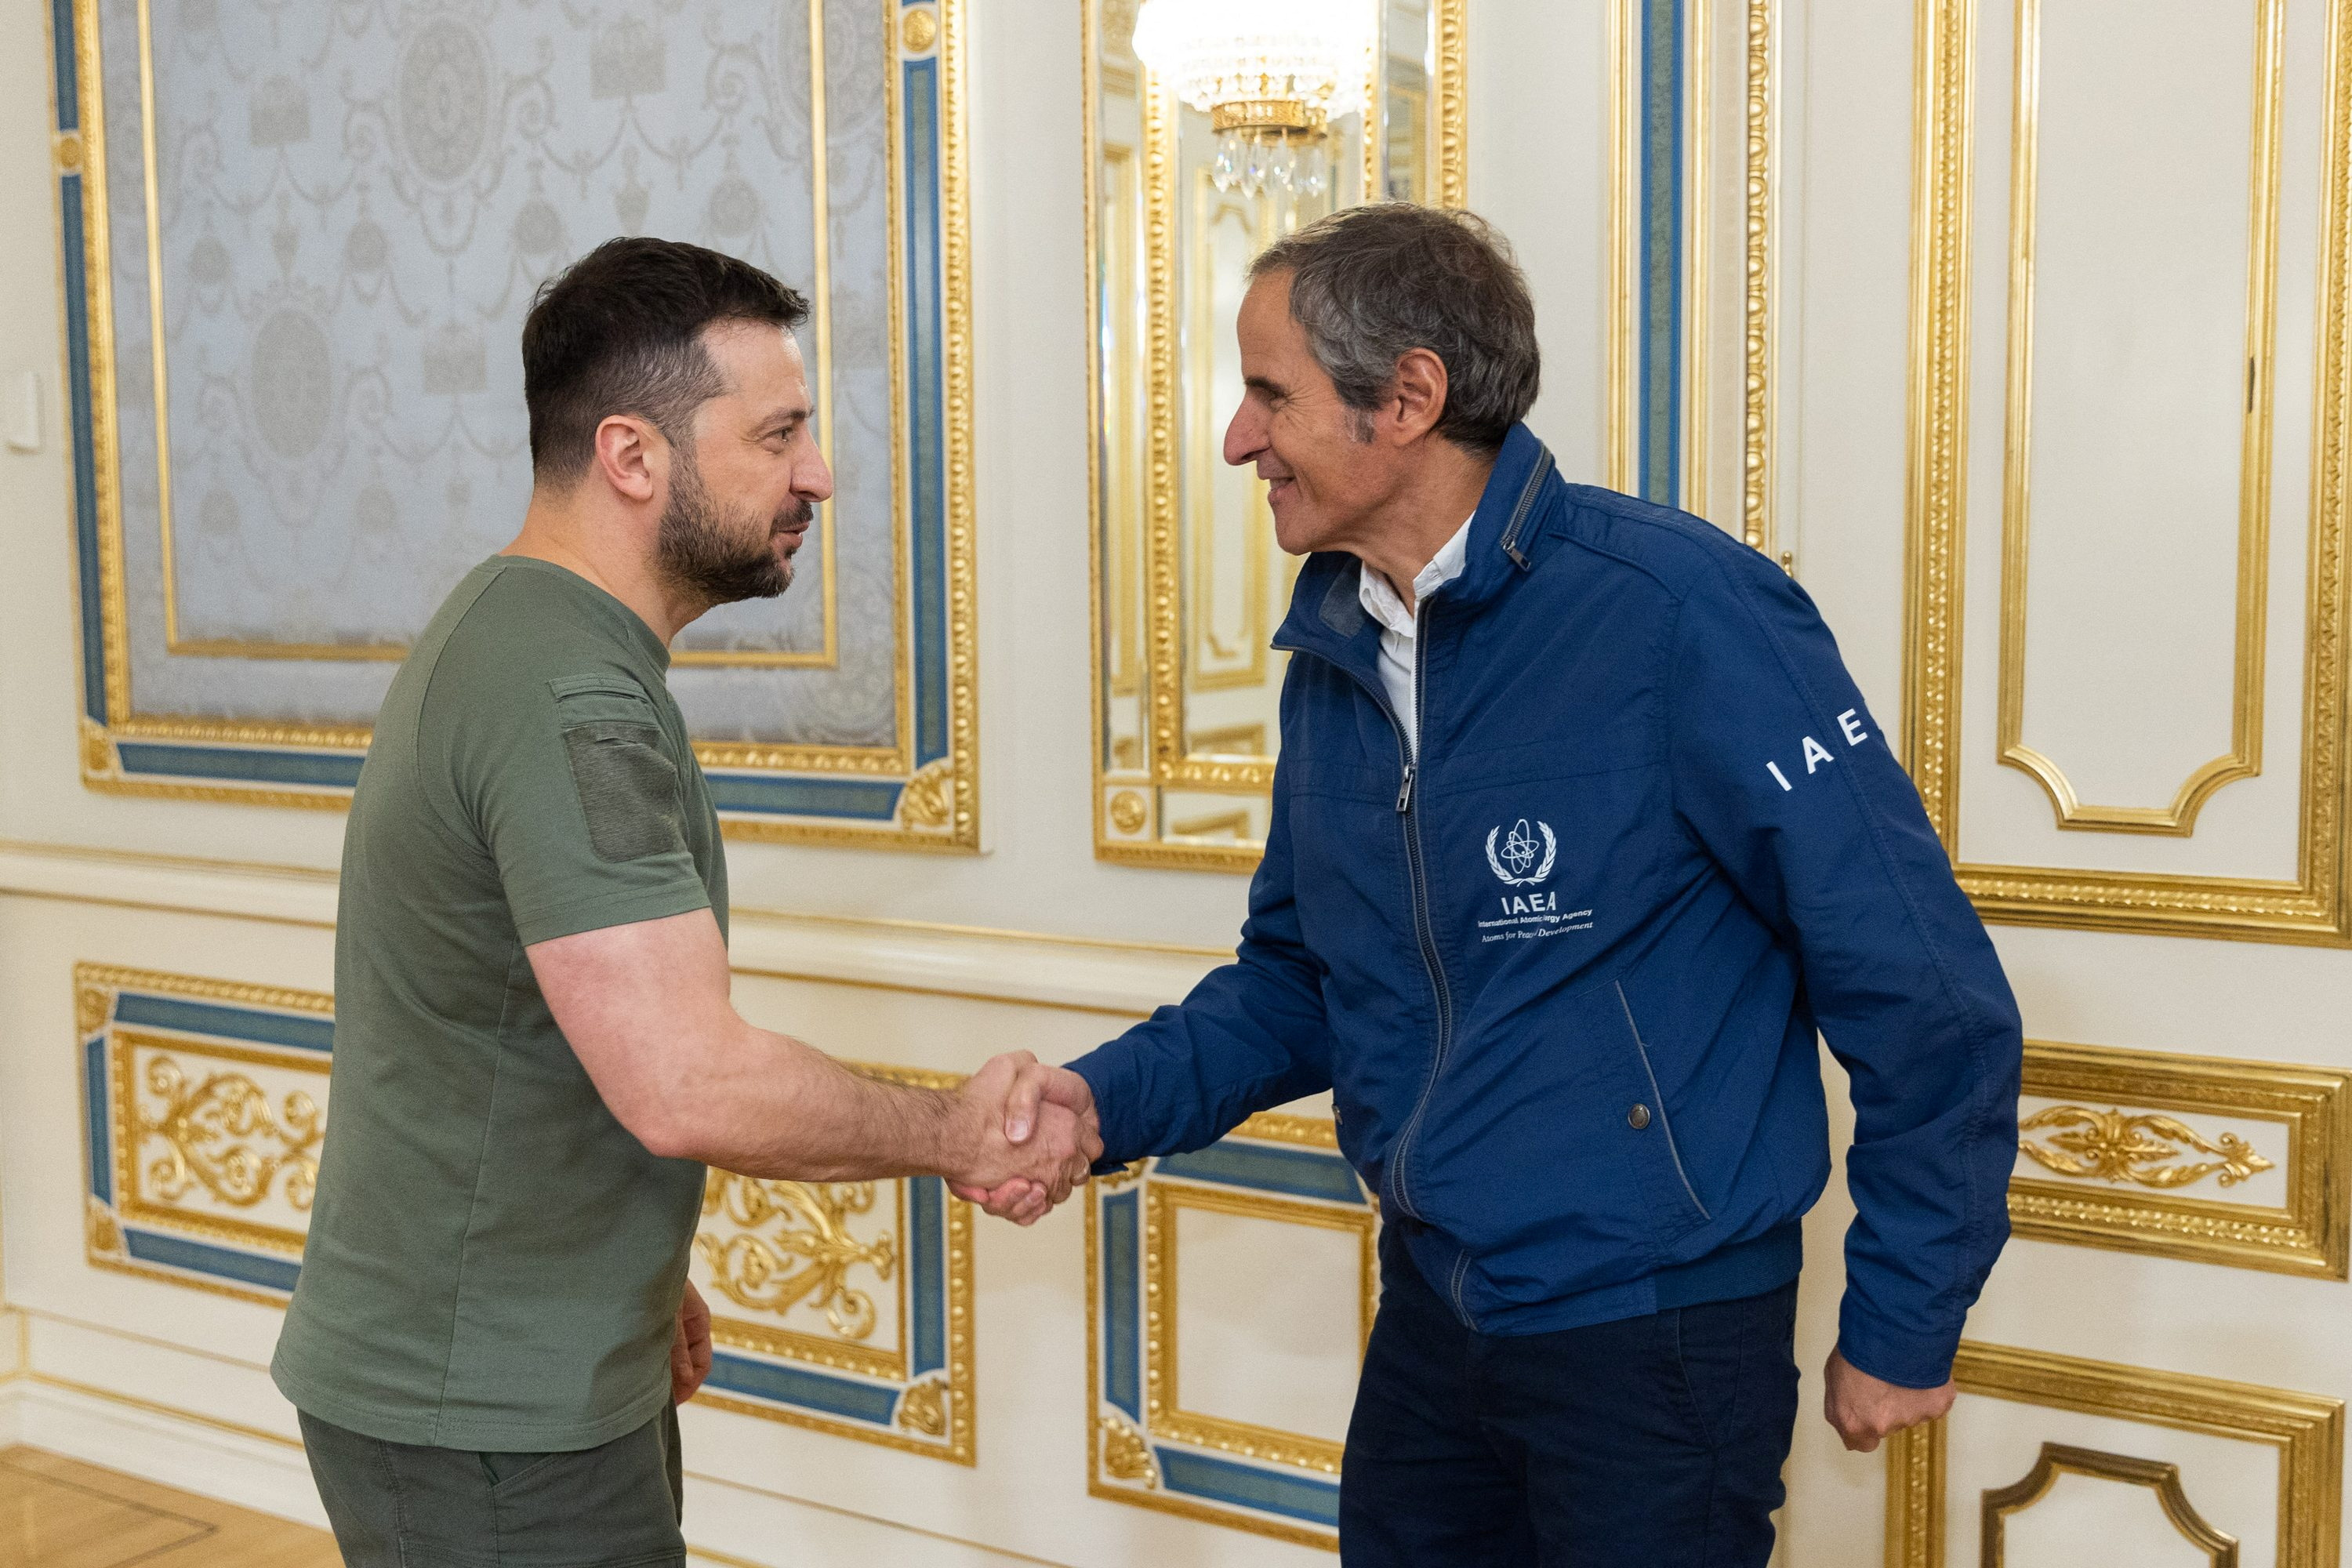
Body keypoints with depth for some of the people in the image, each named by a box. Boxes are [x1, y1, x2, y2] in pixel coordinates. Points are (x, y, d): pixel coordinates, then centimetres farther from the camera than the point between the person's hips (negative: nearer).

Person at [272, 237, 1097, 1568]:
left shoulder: (517, 635, 8)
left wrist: (640, 1276, 20)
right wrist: (957, 1134, -16)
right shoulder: (568, 698, -24)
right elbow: (690, 1085, -31)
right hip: (482, 1427, -9)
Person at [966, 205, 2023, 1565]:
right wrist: (1110, 1100, -5)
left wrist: (1904, 1326, -11)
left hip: (1655, 1335, -6)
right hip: (1431, 1309, 7)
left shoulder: (1682, 614, -21)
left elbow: (1925, 990, -18)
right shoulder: (1334, 656, 2)